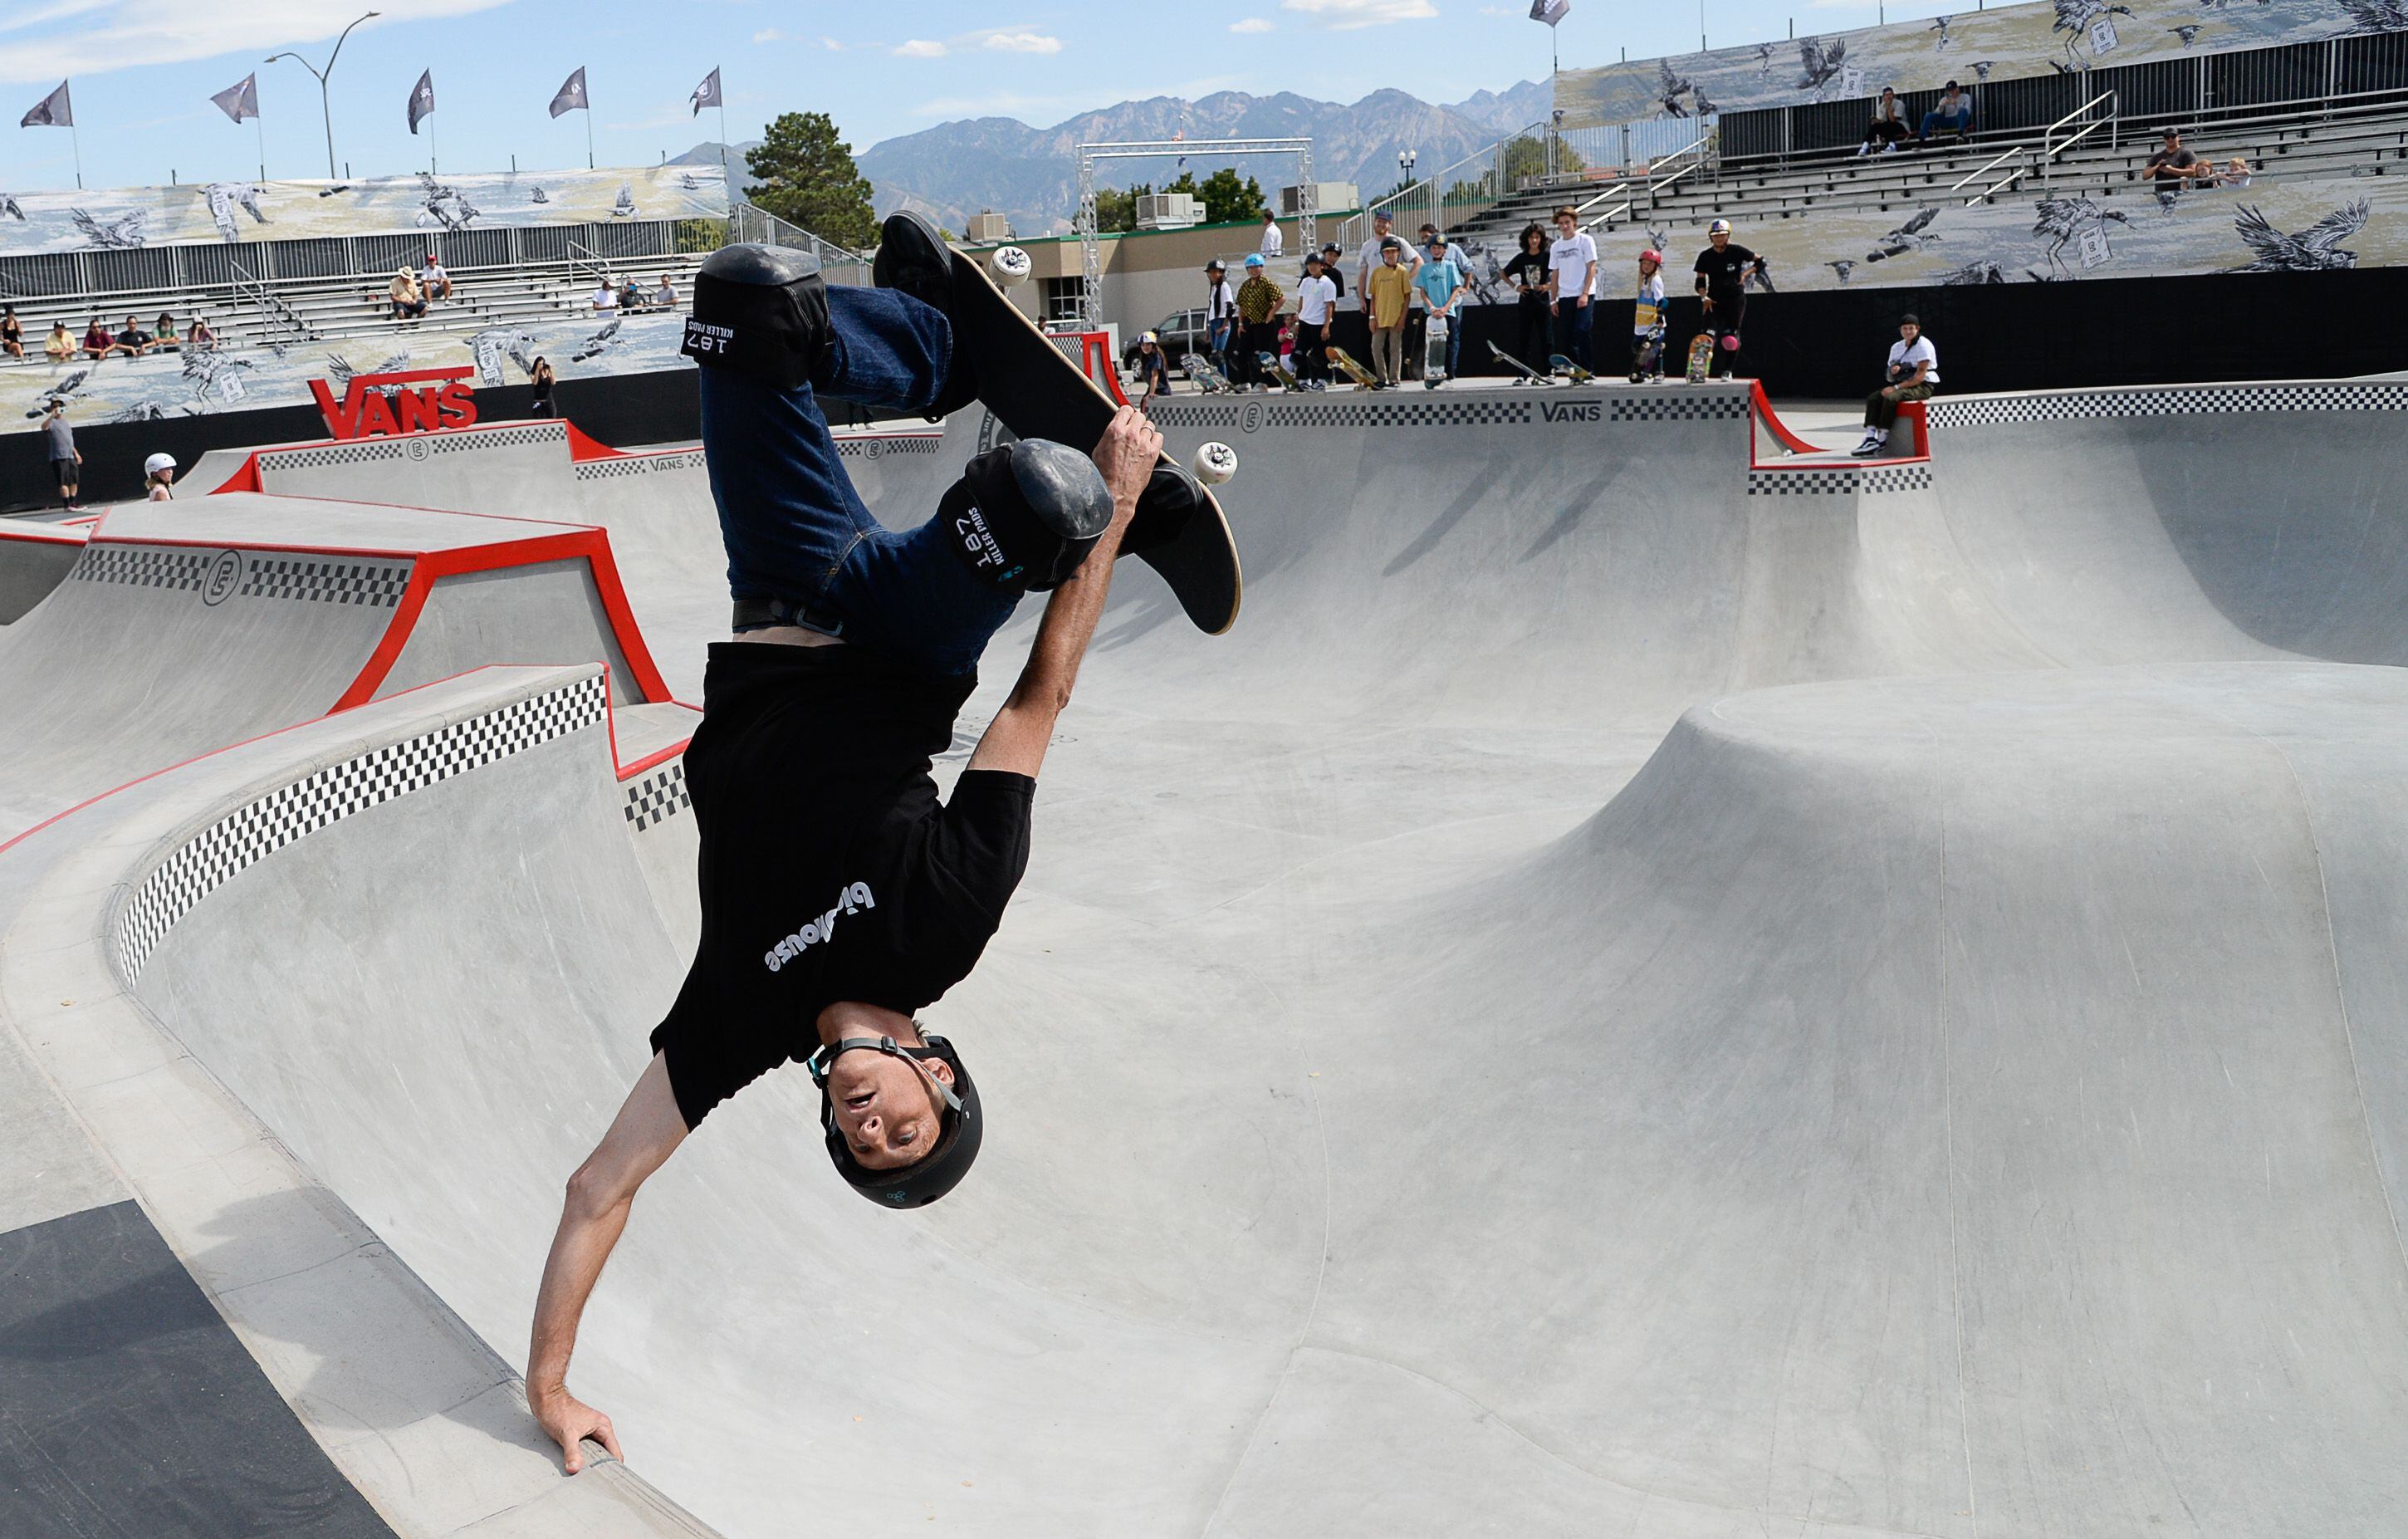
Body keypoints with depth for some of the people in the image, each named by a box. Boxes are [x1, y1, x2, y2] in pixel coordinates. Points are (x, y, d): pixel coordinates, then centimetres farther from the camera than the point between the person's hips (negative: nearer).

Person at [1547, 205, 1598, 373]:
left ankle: (1587, 371, -10)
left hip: (1584, 296, -5)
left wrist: (1585, 294, -14)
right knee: (1564, 336, 0)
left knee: (1581, 333, -16)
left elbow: (1592, 268, -5)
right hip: (1564, 297, 5)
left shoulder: (1586, 240, 0)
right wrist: (1553, 300, 10)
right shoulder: (1556, 246, 15)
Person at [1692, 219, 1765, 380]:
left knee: (1732, 335, 1)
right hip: (1714, 300, 1)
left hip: (1736, 298, -1)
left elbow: (1760, 262, 4)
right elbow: (1700, 281, 3)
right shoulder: (1705, 256, 0)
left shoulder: (1736, 251, -4)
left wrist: (1745, 274, -7)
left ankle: (1728, 371, 12)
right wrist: (1704, 297, -14)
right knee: (1709, 334, -17)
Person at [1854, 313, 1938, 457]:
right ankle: (1870, 438, -27)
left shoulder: (1923, 345, -10)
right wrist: (1892, 371, -9)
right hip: (1903, 384, 8)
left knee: (1890, 398, -31)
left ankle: (1881, 442, -30)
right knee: (1873, 398, -13)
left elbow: (1920, 375, -18)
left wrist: (1896, 387, -22)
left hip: (1923, 386, -8)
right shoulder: (1896, 347, 13)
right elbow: (1890, 375, 17)